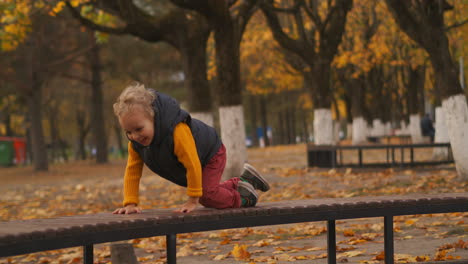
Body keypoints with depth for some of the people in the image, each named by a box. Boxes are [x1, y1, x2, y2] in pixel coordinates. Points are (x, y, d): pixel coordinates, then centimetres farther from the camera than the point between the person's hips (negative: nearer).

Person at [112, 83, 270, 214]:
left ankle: (242, 198, 3)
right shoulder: (136, 141, -22)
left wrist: (192, 201, -35)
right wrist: (130, 203, -26)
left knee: (207, 195, -25)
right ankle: (244, 181, 41)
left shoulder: (177, 131, -44)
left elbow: (192, 165, -41)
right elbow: (132, 170, -16)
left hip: (210, 154, -8)